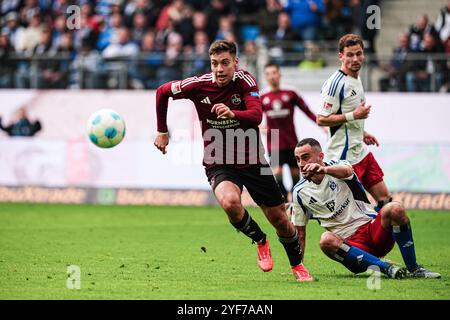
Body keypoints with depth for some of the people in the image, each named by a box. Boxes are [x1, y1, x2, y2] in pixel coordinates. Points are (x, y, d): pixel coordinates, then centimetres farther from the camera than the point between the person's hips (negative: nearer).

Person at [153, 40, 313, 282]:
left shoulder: (245, 81, -13)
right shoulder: (198, 85, -11)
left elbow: (256, 115, -28)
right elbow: (162, 92, 7)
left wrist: (233, 113, -48)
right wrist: (162, 132, 11)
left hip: (252, 162, 1)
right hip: (219, 166, -1)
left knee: (280, 221, 6)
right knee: (230, 202, -33)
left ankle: (297, 265, 35)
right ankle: (260, 241, -3)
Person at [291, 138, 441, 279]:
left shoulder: (337, 166, -1)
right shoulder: (300, 192, 8)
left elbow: (347, 171, -28)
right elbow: (300, 233, 13)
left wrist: (323, 169, -51)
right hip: (349, 243, 1)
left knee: (395, 209, -31)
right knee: (326, 240, -33)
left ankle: (413, 269, -20)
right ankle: (385, 267, -34)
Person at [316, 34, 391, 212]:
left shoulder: (357, 80, 14)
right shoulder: (336, 83, -17)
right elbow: (321, 119, -20)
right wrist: (354, 115, -21)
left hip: (360, 150, 10)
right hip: (344, 155, -10)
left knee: (384, 198, 10)